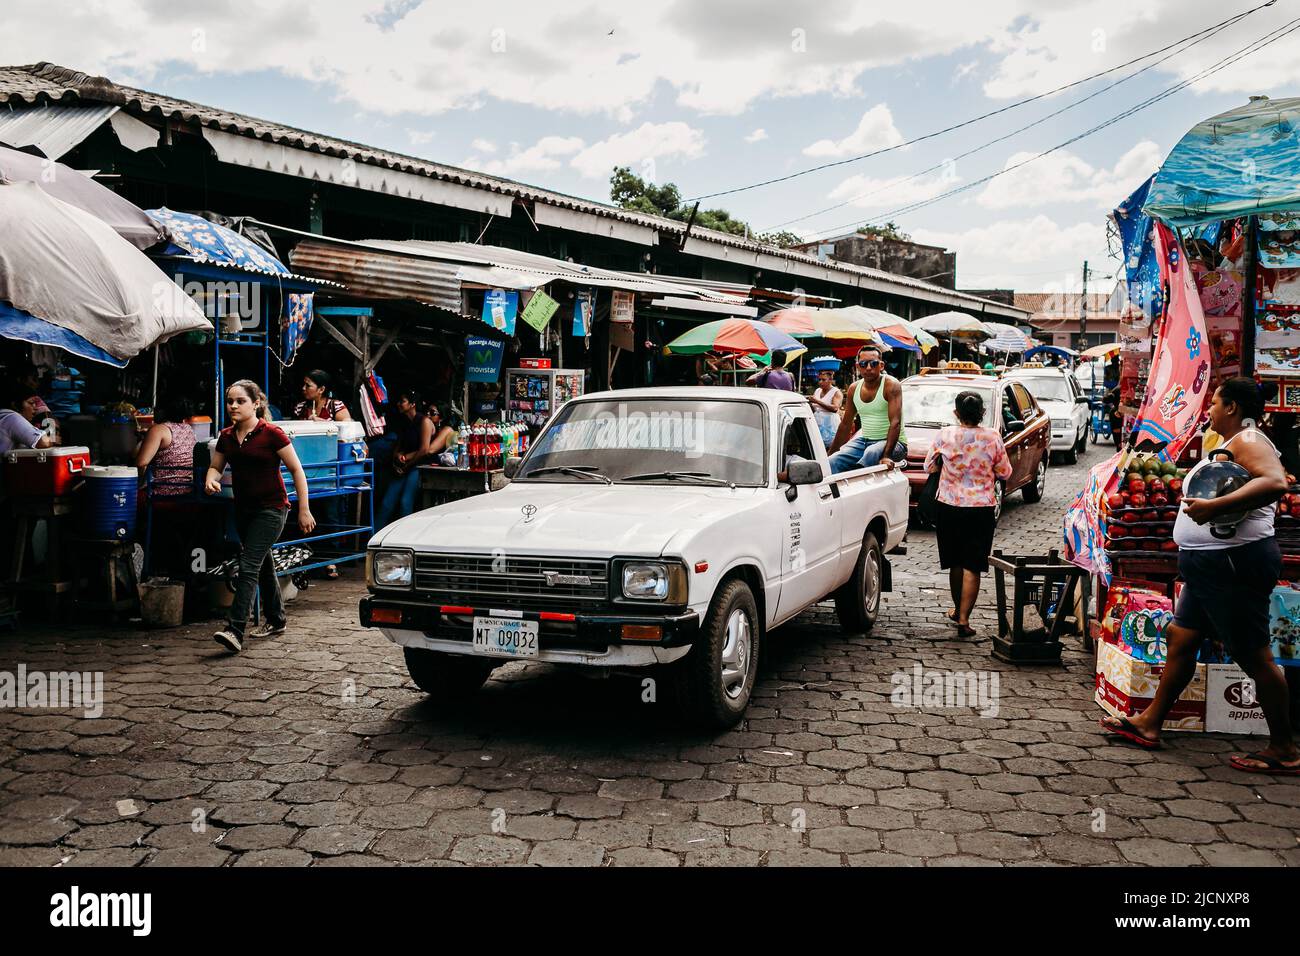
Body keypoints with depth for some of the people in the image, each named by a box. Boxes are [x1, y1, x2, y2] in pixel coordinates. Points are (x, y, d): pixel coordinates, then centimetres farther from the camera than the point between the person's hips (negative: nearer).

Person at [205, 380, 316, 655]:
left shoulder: (271, 434, -13)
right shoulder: (226, 437, 5)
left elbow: (297, 470, -10)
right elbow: (216, 466, 17)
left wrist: (304, 510, -11)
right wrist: (210, 480, -9)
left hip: (271, 508, -7)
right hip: (243, 508, 7)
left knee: (249, 566, -15)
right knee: (263, 566, 17)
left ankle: (235, 631, -18)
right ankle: (276, 621, 32)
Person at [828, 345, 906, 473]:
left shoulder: (891, 385, -11)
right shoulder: (854, 389, 7)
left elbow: (895, 423, -21)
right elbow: (845, 425, 16)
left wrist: (886, 455, -32)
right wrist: (831, 452, 14)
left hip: (893, 443, -5)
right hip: (864, 440, 6)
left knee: (872, 452, -39)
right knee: (833, 462, -18)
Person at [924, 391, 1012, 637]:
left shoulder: (945, 435, -8)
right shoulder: (993, 438, -8)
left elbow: (930, 467, 4)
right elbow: (1005, 473, 2)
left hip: (948, 506, 1)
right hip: (981, 508, -1)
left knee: (955, 563, 17)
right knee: (972, 566, 2)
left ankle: (958, 609, 33)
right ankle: (963, 619, -3)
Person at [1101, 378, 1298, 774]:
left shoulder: (1247, 440, -13)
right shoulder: (1231, 444, 18)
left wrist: (1215, 506, -35)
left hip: (1234, 564, -11)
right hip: (1212, 565, 11)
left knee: (1256, 658, -3)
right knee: (1180, 639, 14)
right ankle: (1149, 723, 23)